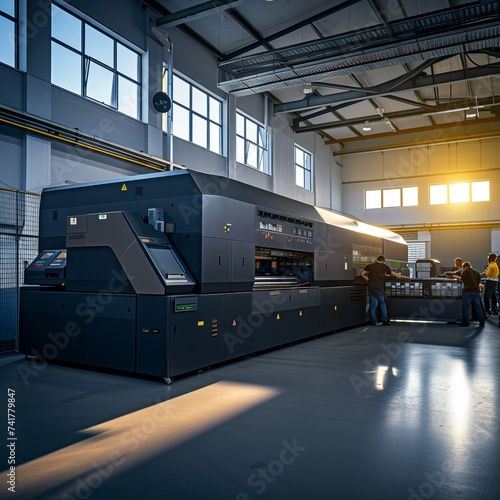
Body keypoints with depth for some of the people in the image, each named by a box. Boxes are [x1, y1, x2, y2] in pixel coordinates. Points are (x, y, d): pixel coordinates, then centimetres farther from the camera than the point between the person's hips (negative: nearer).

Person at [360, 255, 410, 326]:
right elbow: (394, 274, 12)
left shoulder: (369, 266, 10)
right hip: (379, 288, -2)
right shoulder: (384, 266, 6)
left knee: (373, 305, 7)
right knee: (382, 304, 12)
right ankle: (385, 320, 12)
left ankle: (373, 321, 9)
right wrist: (404, 277, 24)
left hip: (371, 287, 2)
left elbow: (361, 274, 4)